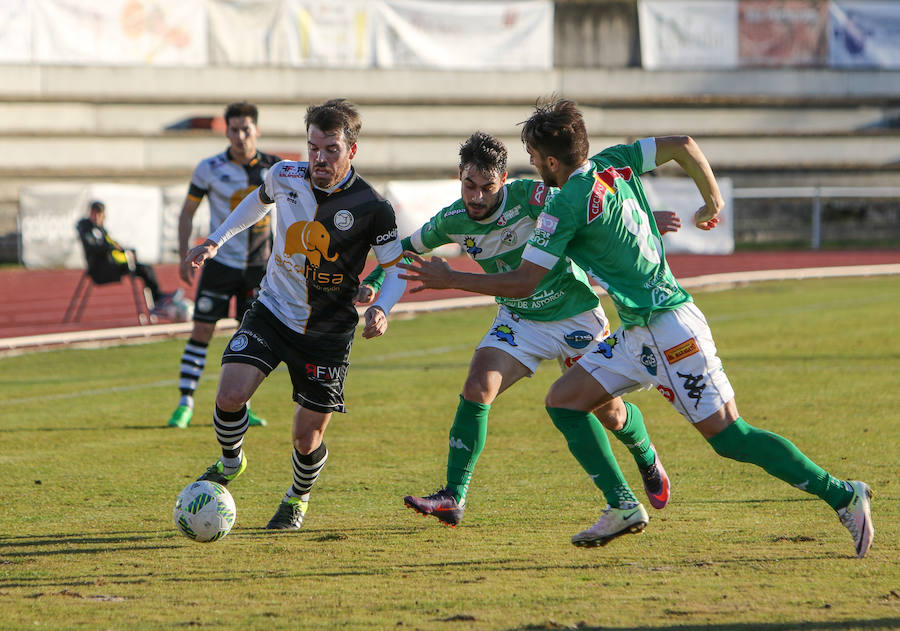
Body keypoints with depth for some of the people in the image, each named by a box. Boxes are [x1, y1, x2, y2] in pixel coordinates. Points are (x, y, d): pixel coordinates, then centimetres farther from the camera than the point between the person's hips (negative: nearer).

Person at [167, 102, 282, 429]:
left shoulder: (273, 168, -1)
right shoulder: (210, 168, -6)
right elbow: (187, 211, 4)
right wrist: (185, 257, -3)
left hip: (258, 264, 2)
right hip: (220, 263, -2)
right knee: (201, 331, -7)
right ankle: (185, 404, -2)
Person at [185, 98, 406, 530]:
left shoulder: (372, 208, -17)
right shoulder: (285, 177, -7)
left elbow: (396, 268, -5)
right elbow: (259, 201, 18)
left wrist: (380, 308, -24)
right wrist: (216, 240, 18)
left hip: (328, 334, -2)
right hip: (272, 312, 2)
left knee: (307, 438, 2)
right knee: (230, 396, -20)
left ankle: (298, 498, 36)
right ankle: (230, 462, 13)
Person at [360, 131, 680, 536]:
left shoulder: (528, 198, -25)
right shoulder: (452, 221, -9)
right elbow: (408, 247, 9)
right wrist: (372, 282, -3)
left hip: (575, 313, -3)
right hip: (518, 319, 3)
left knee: (609, 411, 4)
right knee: (477, 387, -20)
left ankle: (647, 459, 39)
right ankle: (453, 498, -17)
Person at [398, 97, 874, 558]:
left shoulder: (567, 206, -16)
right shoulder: (615, 163, 6)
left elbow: (523, 282, -13)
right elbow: (683, 145, 10)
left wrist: (449, 280, -5)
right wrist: (713, 202, 23)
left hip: (668, 328, -9)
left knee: (729, 437, -9)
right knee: (563, 400, 7)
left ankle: (842, 495, -4)